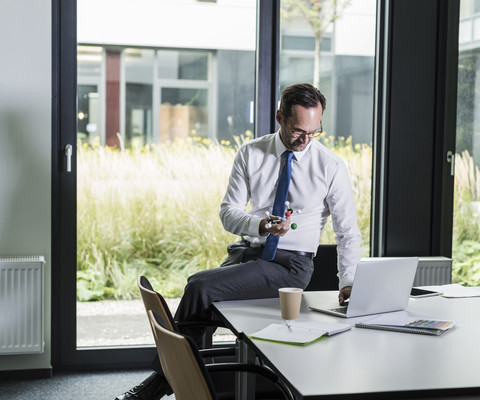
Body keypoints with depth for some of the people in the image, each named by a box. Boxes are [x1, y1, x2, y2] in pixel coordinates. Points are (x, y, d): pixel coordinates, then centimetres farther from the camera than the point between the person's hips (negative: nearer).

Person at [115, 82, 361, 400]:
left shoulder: (332, 167, -4)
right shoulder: (251, 154, 3)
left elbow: (348, 232, -1)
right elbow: (229, 212, 2)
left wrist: (347, 283, -15)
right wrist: (261, 224, -20)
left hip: (289, 265, -4)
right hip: (246, 253, 4)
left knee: (201, 286, -24)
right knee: (202, 296, -25)